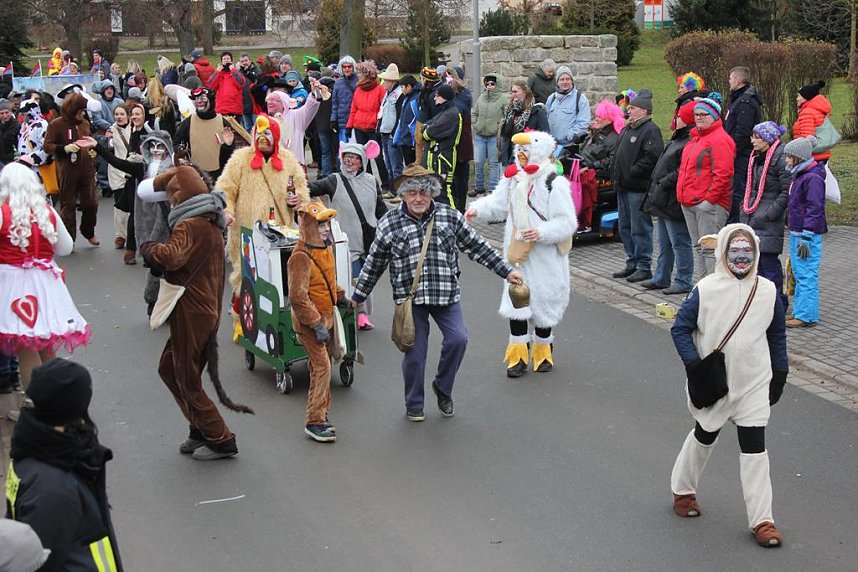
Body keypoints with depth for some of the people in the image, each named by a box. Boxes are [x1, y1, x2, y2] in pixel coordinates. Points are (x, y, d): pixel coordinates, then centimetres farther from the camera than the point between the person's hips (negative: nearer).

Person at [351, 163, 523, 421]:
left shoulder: (450, 216, 4)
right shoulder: (390, 223, 1)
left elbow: (477, 247, 9)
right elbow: (374, 264, 10)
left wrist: (506, 271, 7)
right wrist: (357, 296, 14)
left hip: (446, 294, 1)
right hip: (410, 297, -1)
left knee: (458, 339, -13)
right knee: (415, 351, 1)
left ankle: (443, 388, 13)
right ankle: (414, 404, 23)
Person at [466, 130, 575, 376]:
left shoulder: (554, 183, -14)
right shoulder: (514, 178, 5)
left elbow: (567, 223, -14)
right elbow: (497, 202, 9)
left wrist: (543, 232, -26)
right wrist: (477, 209, -9)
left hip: (545, 257, -5)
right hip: (517, 254, 5)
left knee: (543, 302, 9)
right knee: (515, 300, 2)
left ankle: (543, 351, 29)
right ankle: (518, 355, 12)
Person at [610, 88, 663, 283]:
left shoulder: (650, 130, -12)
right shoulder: (627, 128, 19)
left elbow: (651, 157, -23)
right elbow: (618, 154, 28)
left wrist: (631, 173, -20)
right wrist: (617, 176, 15)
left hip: (638, 188, -10)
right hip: (623, 187, 10)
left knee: (640, 228, -6)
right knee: (625, 227, 15)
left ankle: (644, 266, 1)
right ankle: (632, 263, 24)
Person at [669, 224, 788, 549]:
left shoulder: (767, 291, -3)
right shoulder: (706, 290, -12)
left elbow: (777, 335, 8)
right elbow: (680, 328, -6)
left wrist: (779, 375, 9)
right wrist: (694, 365, -16)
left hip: (754, 385, 1)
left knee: (754, 447, -3)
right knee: (704, 437, 17)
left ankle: (761, 520, 3)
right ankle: (683, 489, 42)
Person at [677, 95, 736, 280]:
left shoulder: (720, 139, -11)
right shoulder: (695, 138, 18)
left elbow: (723, 174, -19)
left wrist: (709, 199, -20)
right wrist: (683, 196, 18)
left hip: (709, 204, -10)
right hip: (690, 203, 10)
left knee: (709, 248, -10)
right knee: (697, 247, 14)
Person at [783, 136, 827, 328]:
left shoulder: (813, 178, -17)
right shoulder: (800, 175, 15)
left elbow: (814, 210, -20)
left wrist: (806, 238, -21)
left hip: (808, 235, -11)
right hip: (796, 233, 11)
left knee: (807, 275, -7)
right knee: (798, 274, 16)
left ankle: (806, 316, -4)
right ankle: (800, 310, 24)